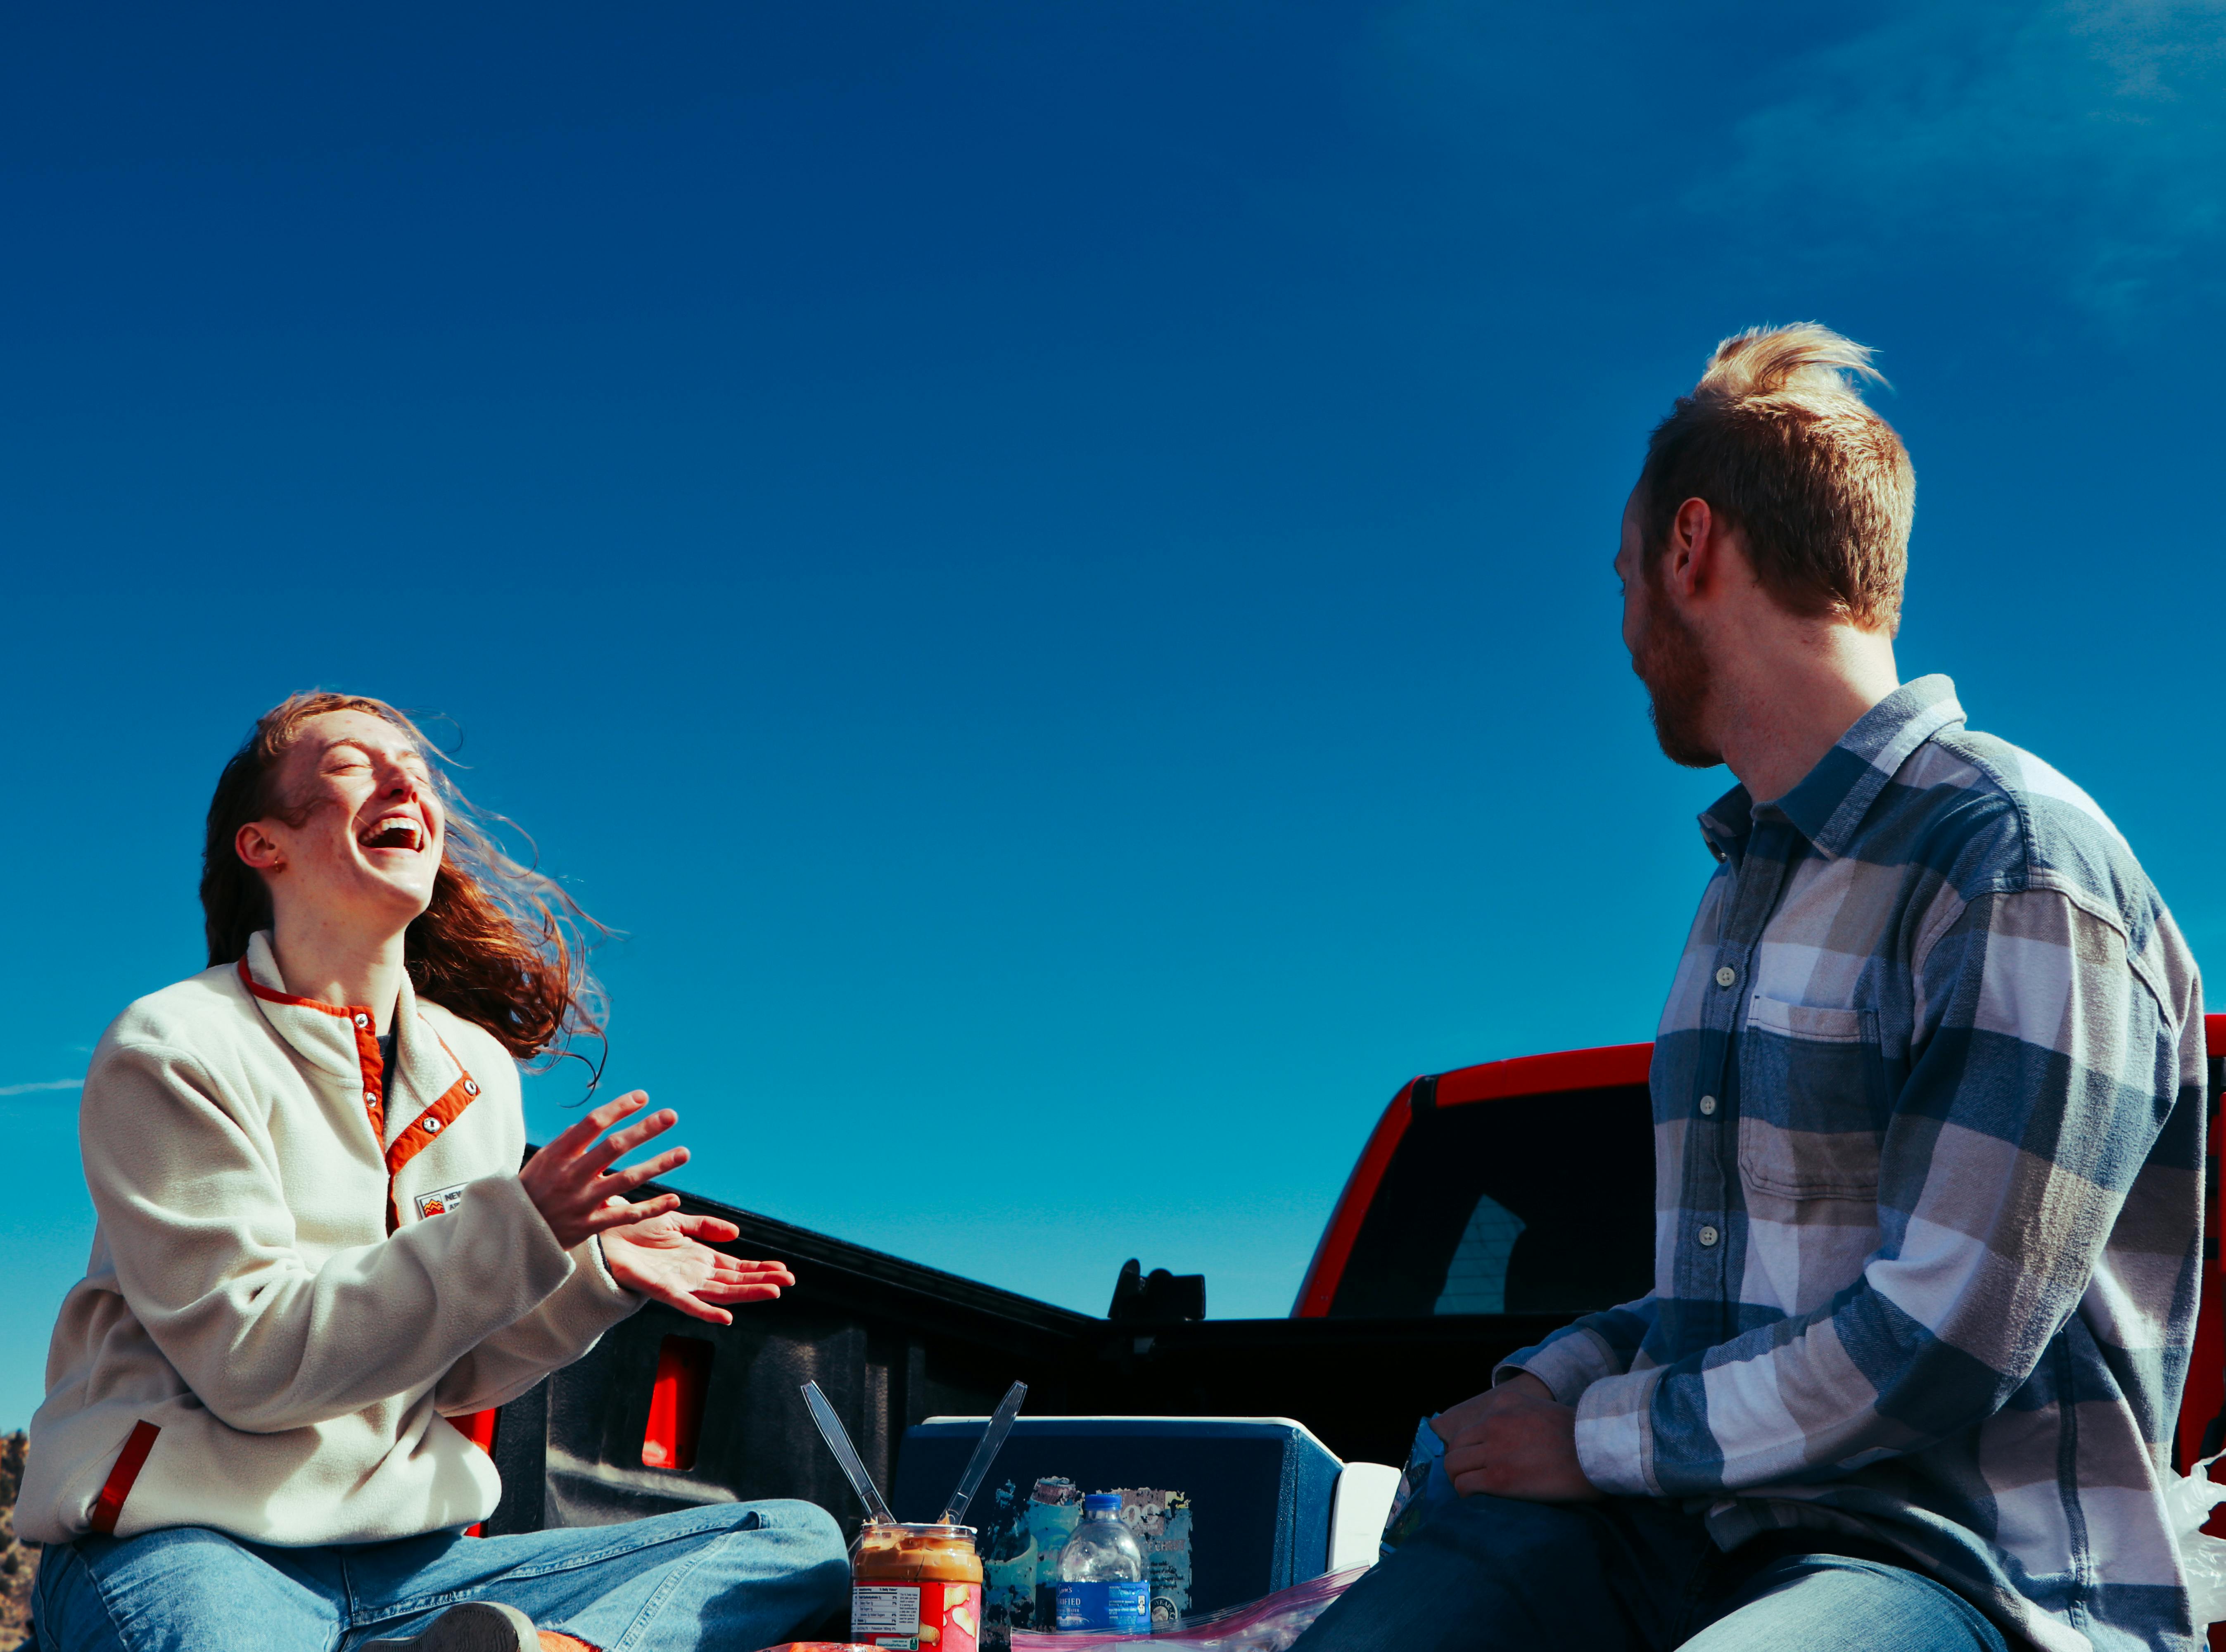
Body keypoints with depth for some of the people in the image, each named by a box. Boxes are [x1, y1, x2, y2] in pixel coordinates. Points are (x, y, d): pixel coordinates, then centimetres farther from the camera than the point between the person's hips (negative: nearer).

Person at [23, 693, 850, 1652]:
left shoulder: (476, 1070, 14)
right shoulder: (172, 1050, -4)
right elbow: (247, 1361, -13)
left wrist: (595, 1273, -1)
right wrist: (515, 1229, -19)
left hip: (408, 1567, 8)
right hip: (183, 1550, -7)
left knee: (800, 1544, -8)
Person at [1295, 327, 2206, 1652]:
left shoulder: (2019, 863, -11)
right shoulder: (1753, 885, 19)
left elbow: (1941, 1344, -18)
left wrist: (1600, 1435, -9)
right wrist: (1544, 1385, 3)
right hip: (1707, 1524, 7)